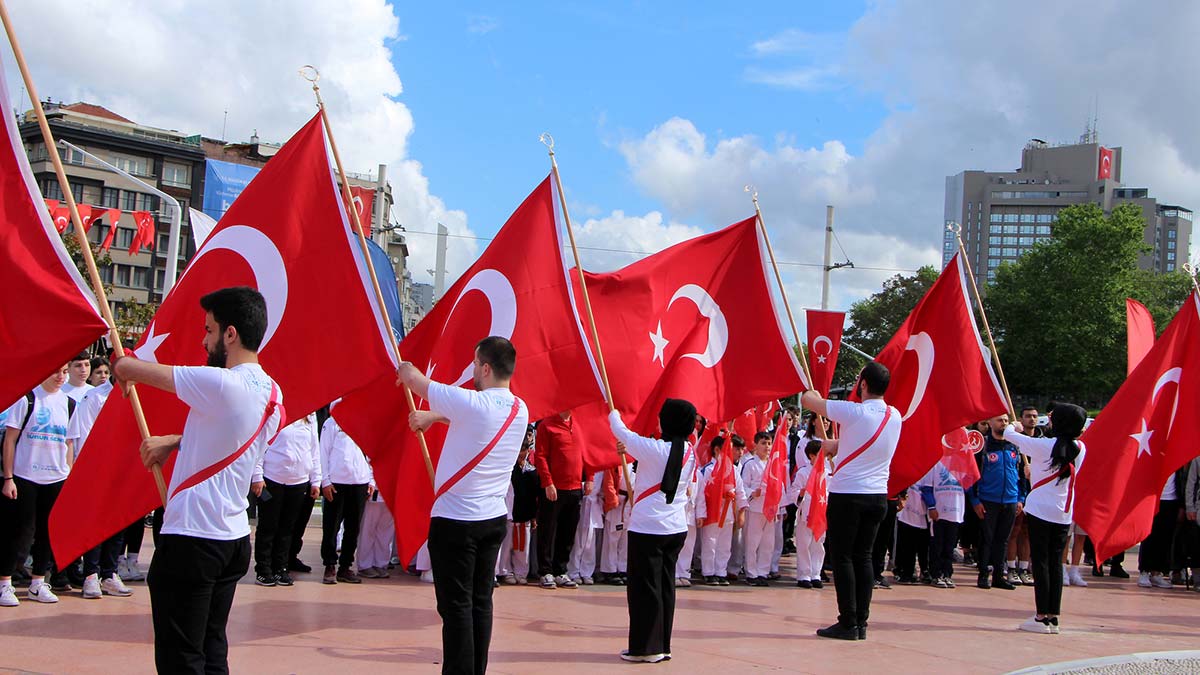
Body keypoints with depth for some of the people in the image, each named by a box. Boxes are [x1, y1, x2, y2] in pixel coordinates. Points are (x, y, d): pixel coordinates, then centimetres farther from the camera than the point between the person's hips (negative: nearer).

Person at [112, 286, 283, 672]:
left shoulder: (218, 384, -18)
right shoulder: (272, 394, 7)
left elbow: (124, 368, -12)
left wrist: (123, 372, 10)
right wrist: (174, 442, 18)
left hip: (190, 540, -8)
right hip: (235, 538, 8)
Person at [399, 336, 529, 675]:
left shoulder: (471, 403, -18)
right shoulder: (520, 410, 4)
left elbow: (411, 375, -7)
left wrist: (405, 368, 14)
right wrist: (432, 416, 24)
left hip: (455, 521, -7)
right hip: (494, 519, 7)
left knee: (456, 605, -3)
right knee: (481, 601, 12)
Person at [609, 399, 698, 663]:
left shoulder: (653, 448, -15)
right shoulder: (689, 453, 4)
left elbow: (622, 433, -1)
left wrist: (613, 414, 20)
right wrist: (629, 450, 28)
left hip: (647, 528, -6)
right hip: (676, 529, 7)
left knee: (644, 588, 0)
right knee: (665, 586, 12)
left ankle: (646, 647, 1)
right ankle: (662, 646, 16)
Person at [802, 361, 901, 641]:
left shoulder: (853, 412, -15)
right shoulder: (895, 416, 4)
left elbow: (807, 399, -5)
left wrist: (813, 394, 17)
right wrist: (837, 445, 29)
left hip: (847, 496, -6)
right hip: (878, 496, 6)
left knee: (842, 558, 0)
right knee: (863, 557, 10)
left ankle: (848, 624, -1)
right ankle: (861, 623, 10)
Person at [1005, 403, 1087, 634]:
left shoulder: (1043, 445, -12)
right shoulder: (1080, 449, 1)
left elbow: (1009, 434, 0)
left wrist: (1013, 426, 21)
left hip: (1039, 511, -4)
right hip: (1064, 514, 5)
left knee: (1040, 562, -2)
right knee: (1055, 564, 7)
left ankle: (1042, 617, -3)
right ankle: (1054, 617, 7)